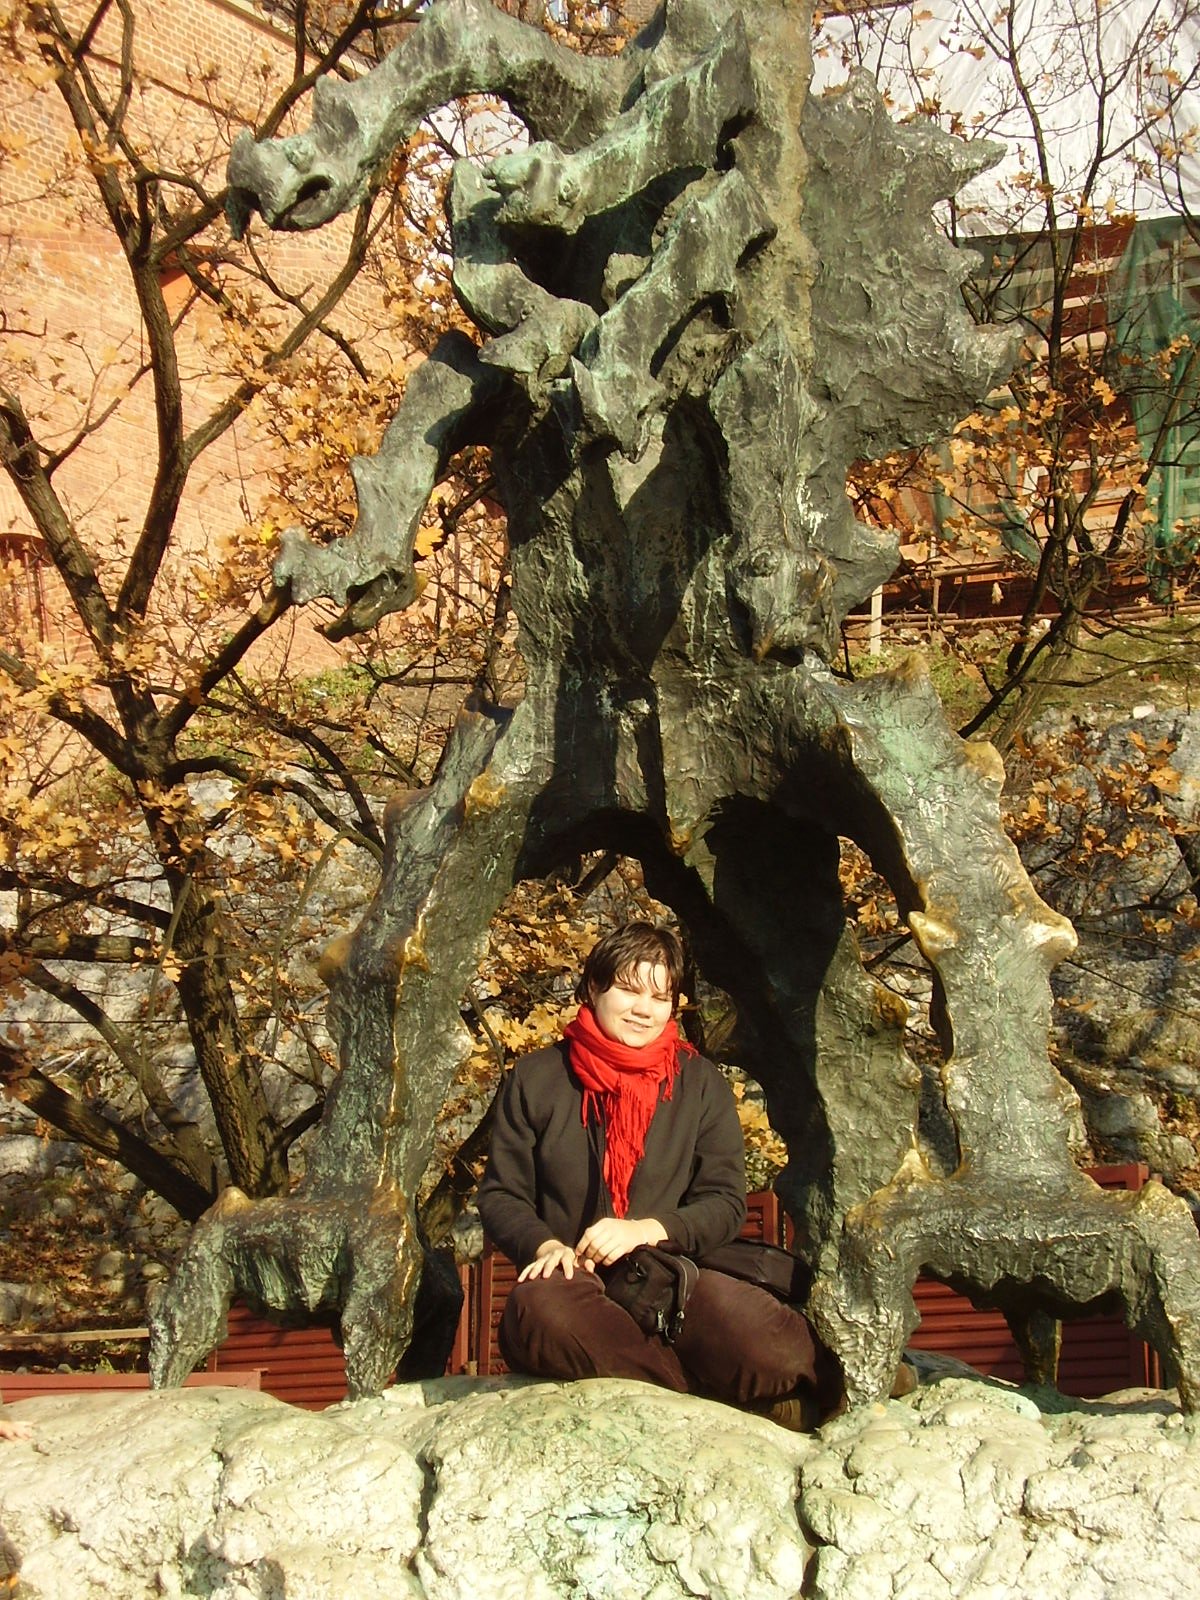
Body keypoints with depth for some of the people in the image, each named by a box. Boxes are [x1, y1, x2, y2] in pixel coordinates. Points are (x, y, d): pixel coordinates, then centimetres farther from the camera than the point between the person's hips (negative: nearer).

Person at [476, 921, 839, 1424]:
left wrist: (645, 1230, -13)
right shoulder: (535, 1078, 11)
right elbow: (500, 1195, 10)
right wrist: (546, 1244, -12)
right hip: (577, 1284, 1)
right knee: (536, 1308, -40)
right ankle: (713, 1388, -30)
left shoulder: (701, 1084, 13)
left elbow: (726, 1202, 6)